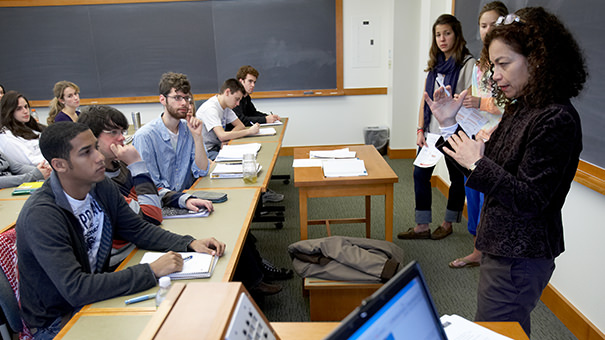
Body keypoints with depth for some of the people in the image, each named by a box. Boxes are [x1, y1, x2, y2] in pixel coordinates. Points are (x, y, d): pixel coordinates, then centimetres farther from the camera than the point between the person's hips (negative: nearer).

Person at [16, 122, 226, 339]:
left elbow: (138, 229, 5)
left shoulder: (101, 187, -5)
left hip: (97, 295, 7)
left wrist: (190, 244, -10)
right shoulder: (40, 215, -27)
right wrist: (151, 271, -32)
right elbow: (75, 290, -32)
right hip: (57, 323, -6)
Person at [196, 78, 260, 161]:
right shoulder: (210, 108, -20)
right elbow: (222, 136, -30)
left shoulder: (226, 106, 7)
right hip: (206, 153, -8)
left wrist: (227, 138, -12)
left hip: (218, 148, 8)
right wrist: (249, 131, -22)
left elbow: (240, 126, 9)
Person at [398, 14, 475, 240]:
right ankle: (422, 226, 15)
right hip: (431, 130, 7)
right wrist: (420, 130, 4)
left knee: (457, 178, 9)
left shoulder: (467, 64, -9)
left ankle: (448, 223, 26)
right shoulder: (435, 63, 11)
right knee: (420, 173, 5)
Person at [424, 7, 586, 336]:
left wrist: (477, 164, -23)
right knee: (511, 329, 24)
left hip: (519, 258, -9)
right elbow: (489, 167, 9)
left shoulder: (557, 120, -21)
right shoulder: (520, 110, 8)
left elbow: (530, 200, -22)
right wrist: (450, 125, 2)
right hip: (503, 248, 9)